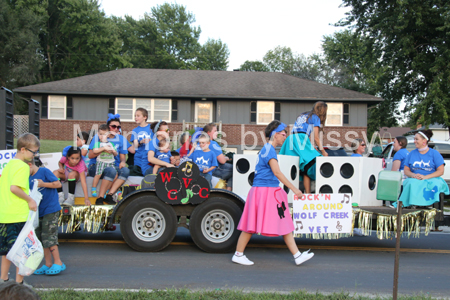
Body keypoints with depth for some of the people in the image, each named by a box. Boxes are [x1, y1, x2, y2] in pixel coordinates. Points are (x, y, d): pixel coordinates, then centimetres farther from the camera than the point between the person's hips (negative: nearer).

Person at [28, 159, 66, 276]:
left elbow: (58, 184, -12)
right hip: (39, 211, 8)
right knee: (41, 239, 9)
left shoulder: (44, 171, -7)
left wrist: (43, 184, -20)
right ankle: (48, 265, 18)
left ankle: (58, 263, 2)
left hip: (50, 210, -8)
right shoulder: (29, 178, 13)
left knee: (49, 238, -7)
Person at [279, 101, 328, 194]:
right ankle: (308, 193, -20)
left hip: (291, 138, 8)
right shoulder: (315, 117, 11)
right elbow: (316, 137, 4)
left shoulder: (302, 115, 32)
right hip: (301, 138, -7)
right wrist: (322, 151, 13)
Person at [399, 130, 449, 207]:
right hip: (414, 180, 2)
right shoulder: (412, 153, 16)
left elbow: (440, 171, 0)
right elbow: (406, 170, 13)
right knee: (412, 183, -35)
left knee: (435, 184, -37)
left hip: (431, 180, -1)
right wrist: (413, 175, -11)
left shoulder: (434, 153, 8)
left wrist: (425, 177, -14)